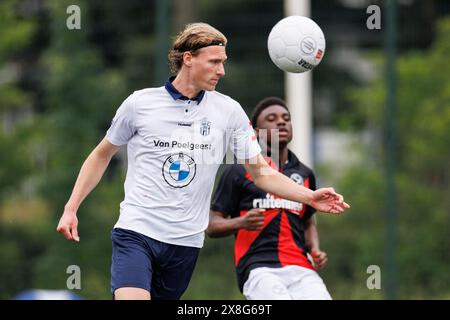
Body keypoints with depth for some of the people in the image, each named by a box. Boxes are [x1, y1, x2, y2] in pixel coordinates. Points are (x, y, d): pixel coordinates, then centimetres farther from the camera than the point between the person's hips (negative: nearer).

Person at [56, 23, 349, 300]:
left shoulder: (229, 111, 3)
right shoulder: (139, 103, -2)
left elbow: (261, 173, 6)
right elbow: (102, 155, 12)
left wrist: (309, 197, -9)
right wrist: (71, 209, 6)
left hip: (186, 241, 3)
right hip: (136, 231, -3)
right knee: (131, 298, -24)